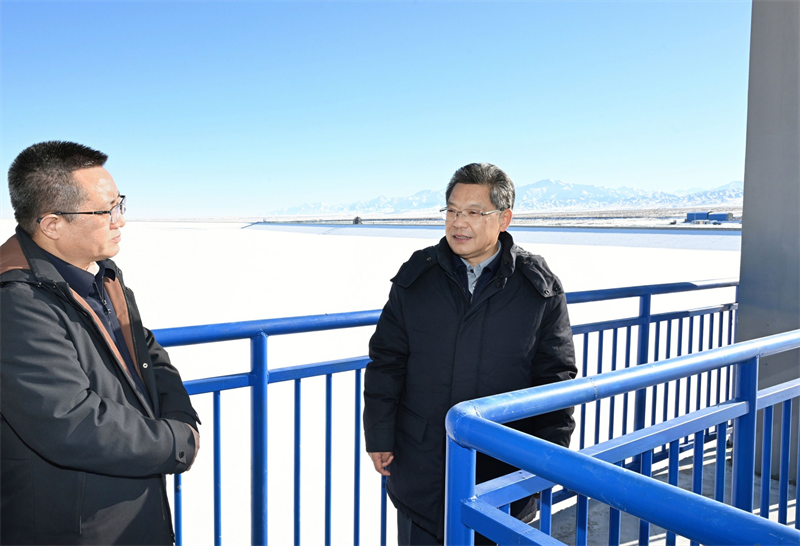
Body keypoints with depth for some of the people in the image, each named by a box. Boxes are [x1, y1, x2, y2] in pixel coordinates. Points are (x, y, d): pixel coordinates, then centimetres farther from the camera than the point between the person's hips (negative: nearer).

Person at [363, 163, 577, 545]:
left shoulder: (539, 289, -5)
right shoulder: (416, 277, -1)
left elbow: (555, 376, -1)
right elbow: (386, 361, 2)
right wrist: (379, 436, 1)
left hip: (503, 466, -1)